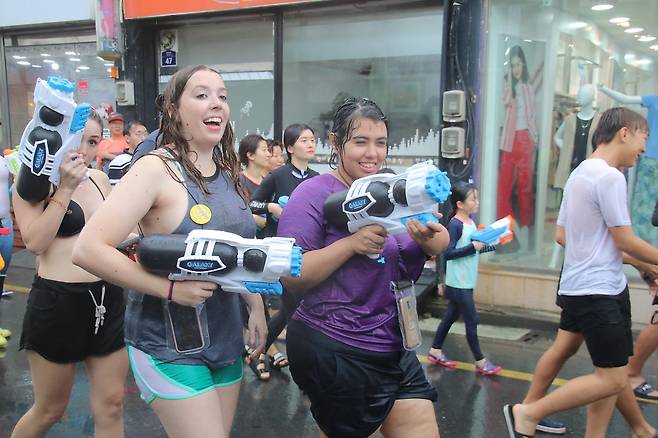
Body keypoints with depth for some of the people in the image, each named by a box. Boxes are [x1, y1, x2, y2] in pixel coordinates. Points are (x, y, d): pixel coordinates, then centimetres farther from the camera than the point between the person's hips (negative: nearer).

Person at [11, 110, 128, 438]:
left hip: (108, 300, 5)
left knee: (110, 407, 9)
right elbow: (35, 242, -20)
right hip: (57, 303, -5)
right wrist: (65, 187, -20)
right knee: (49, 410, 12)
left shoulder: (99, 179, 8)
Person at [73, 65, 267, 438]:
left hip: (226, 339, 7)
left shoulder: (227, 172, 5)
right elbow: (88, 250, -24)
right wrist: (171, 289, -25)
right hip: (171, 345, -7)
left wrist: (256, 307, 15)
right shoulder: (156, 169, -17)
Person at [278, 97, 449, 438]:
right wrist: (352, 243, -26)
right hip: (333, 353, -6)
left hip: (394, 347, 7)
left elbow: (441, 244, 4)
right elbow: (290, 278, -17)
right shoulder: (314, 194, -12)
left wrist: (428, 236, -18)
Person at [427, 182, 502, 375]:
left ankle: (435, 351, 29)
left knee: (451, 315, 16)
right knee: (472, 320, -1)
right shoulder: (455, 224, -18)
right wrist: (473, 247, -25)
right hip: (458, 282, -9)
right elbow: (448, 253, -24)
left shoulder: (470, 222, 7)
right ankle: (480, 361, 10)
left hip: (466, 281, 9)